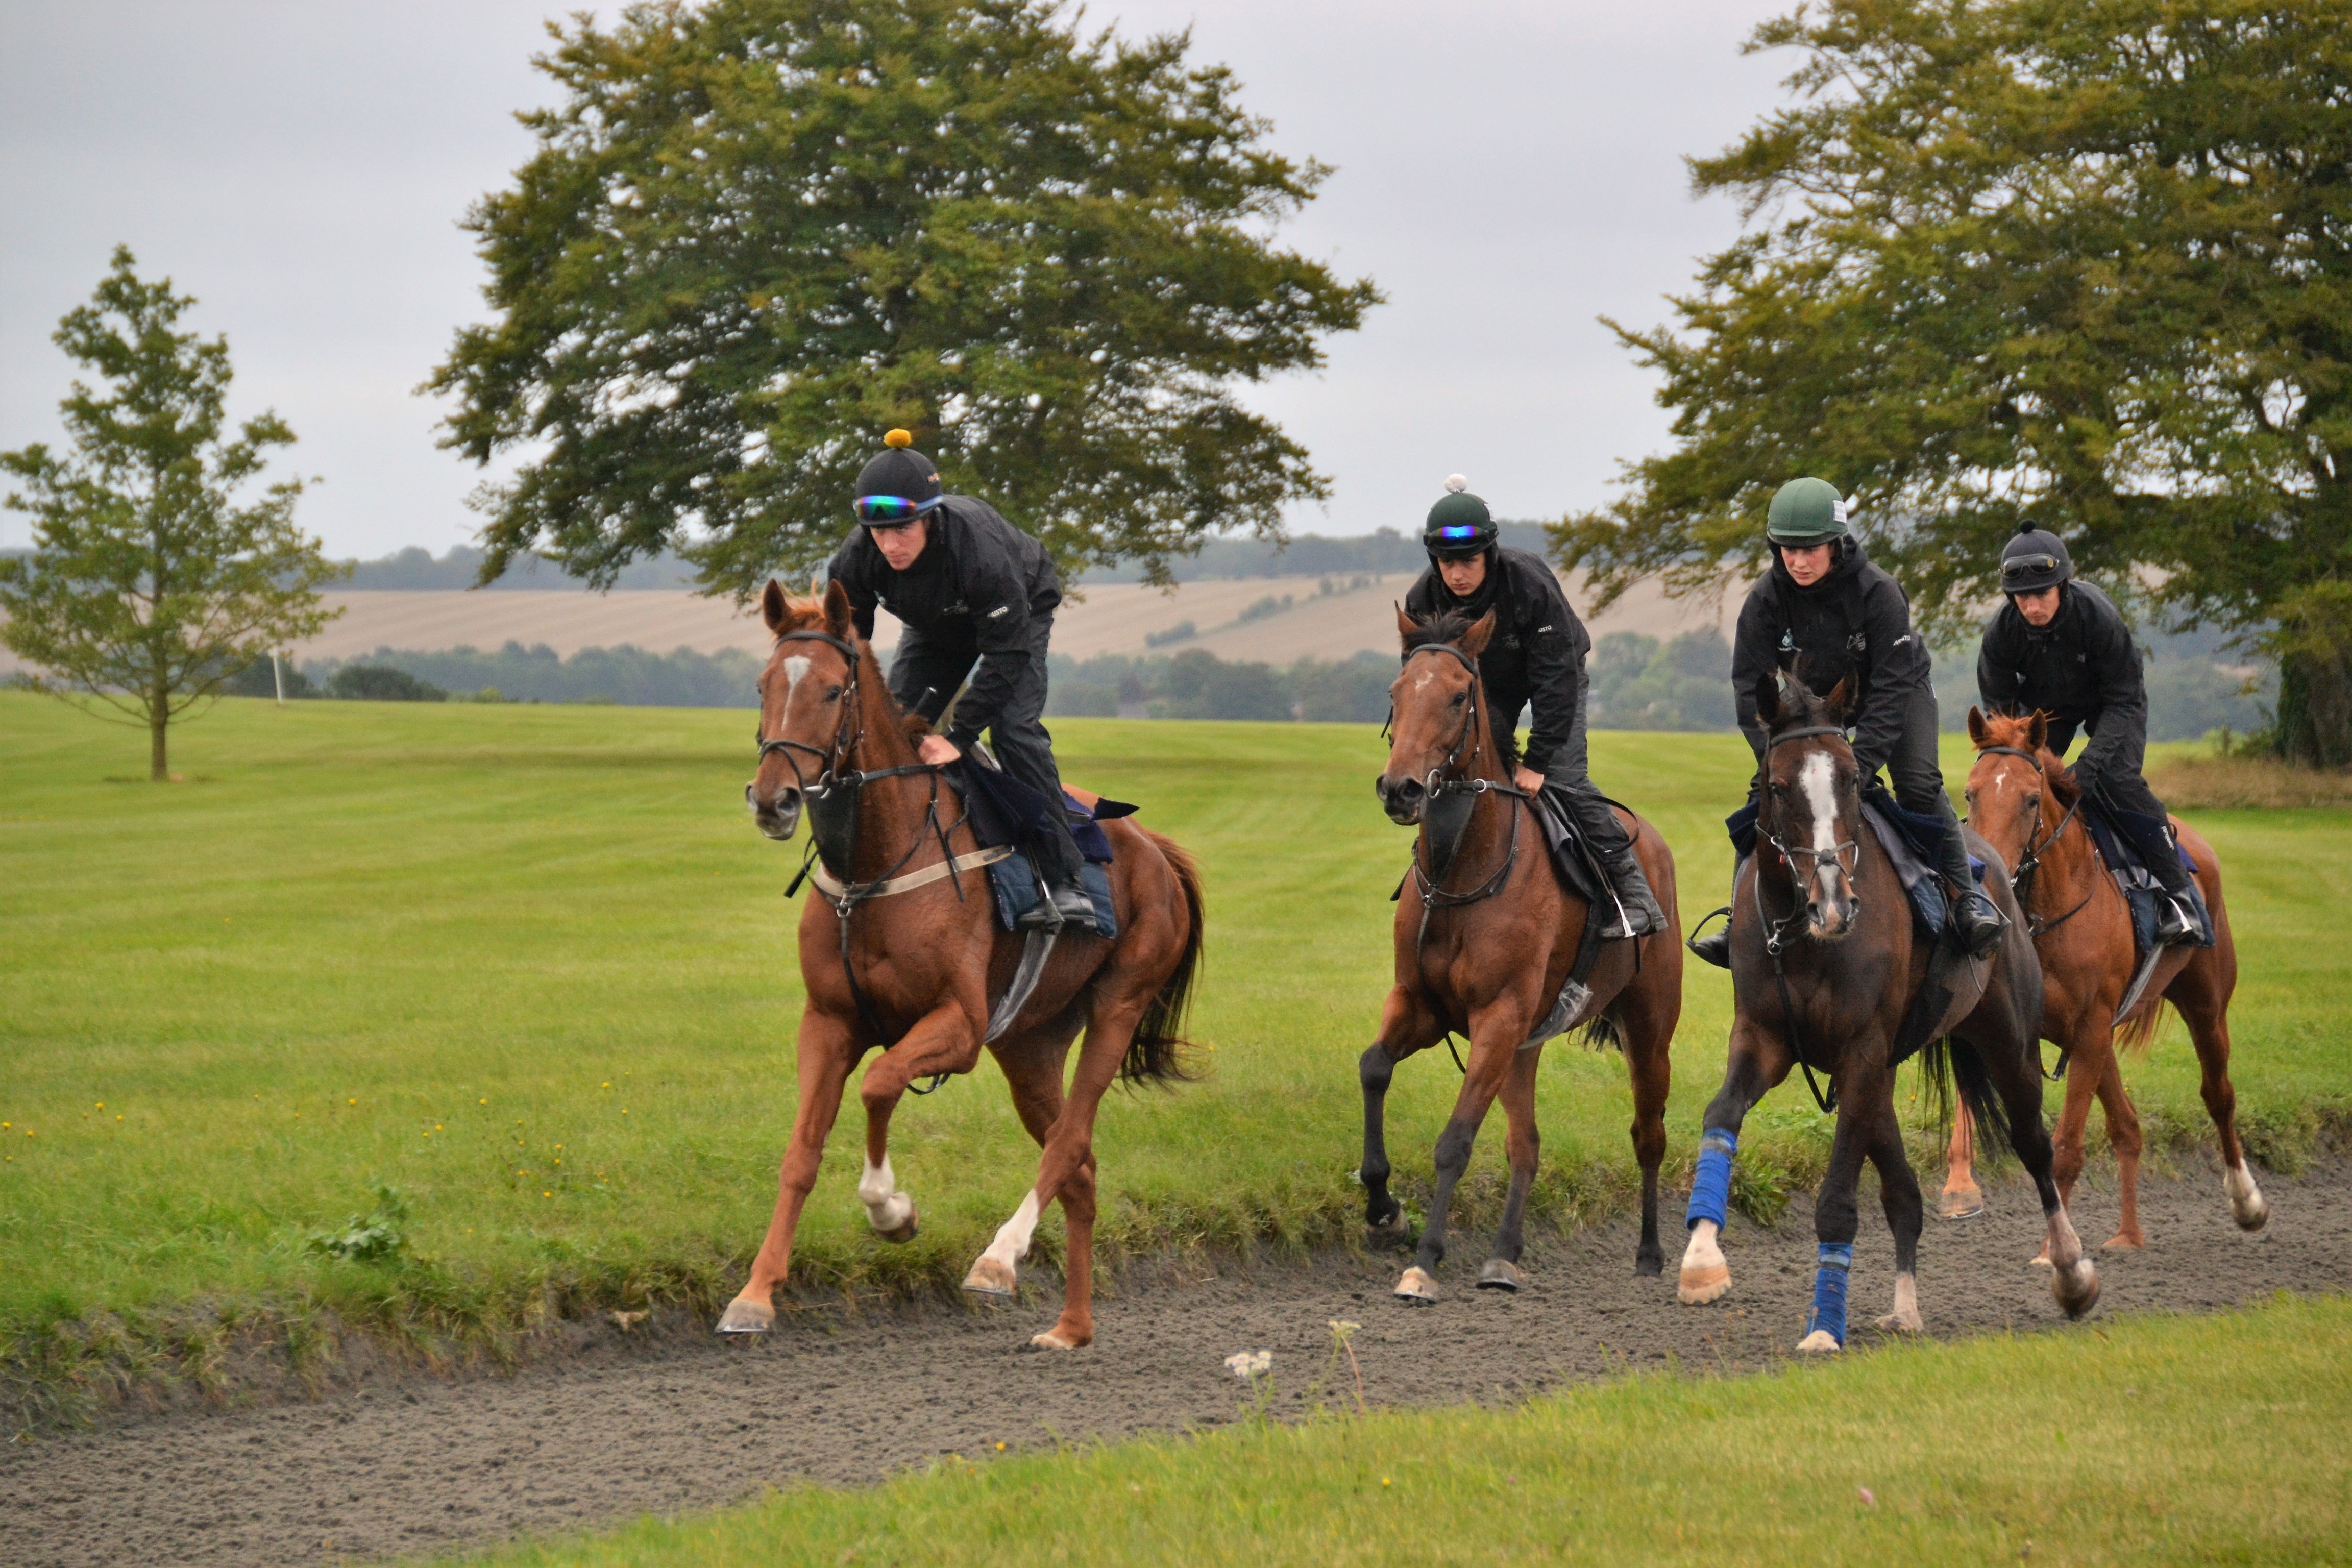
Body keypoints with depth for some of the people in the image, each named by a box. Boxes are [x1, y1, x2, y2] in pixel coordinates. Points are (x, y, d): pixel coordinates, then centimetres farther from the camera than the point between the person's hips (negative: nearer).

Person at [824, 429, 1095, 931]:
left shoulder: (980, 547, -44)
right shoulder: (856, 560, -30)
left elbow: (1007, 654, -37)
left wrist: (959, 736, -41)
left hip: (1021, 612, -5)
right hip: (934, 627, 5)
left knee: (1014, 729, -23)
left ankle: (1063, 883, -21)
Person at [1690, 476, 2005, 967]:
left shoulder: (1878, 592, -32)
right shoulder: (1767, 598, -25)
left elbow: (1891, 687, -32)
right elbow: (1751, 686, -20)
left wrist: (1860, 764, -39)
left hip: (1895, 693, -3)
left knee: (1920, 786, -22)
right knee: (1766, 790, -8)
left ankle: (1967, 896, -9)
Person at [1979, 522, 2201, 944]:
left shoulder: (2098, 617, -36)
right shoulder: (2001, 631, -27)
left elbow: (2122, 700, -28)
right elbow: (1997, 707, -12)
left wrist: (2091, 760, -39)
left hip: (2110, 707, -4)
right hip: (2043, 707, 4)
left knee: (2117, 779, -24)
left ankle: (2178, 895, -18)